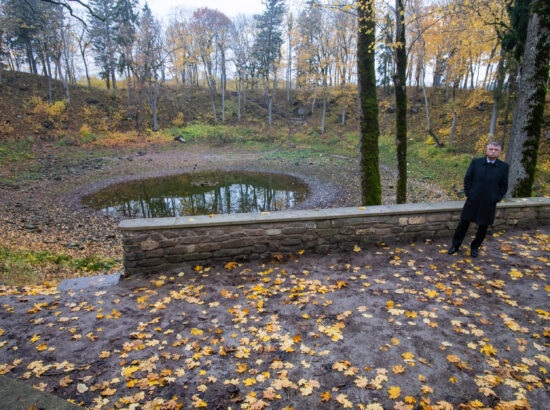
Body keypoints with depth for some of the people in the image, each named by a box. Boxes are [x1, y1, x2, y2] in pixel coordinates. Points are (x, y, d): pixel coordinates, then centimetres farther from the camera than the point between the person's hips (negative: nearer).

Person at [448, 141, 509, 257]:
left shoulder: (503, 167, -1)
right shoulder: (476, 162, -1)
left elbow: (504, 186, 4)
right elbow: (467, 179, 3)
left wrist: (496, 199, -3)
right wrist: (468, 194, -4)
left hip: (489, 204, 0)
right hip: (473, 201, 0)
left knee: (483, 227, 10)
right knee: (463, 223, 6)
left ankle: (475, 247, 30)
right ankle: (455, 246, 21)